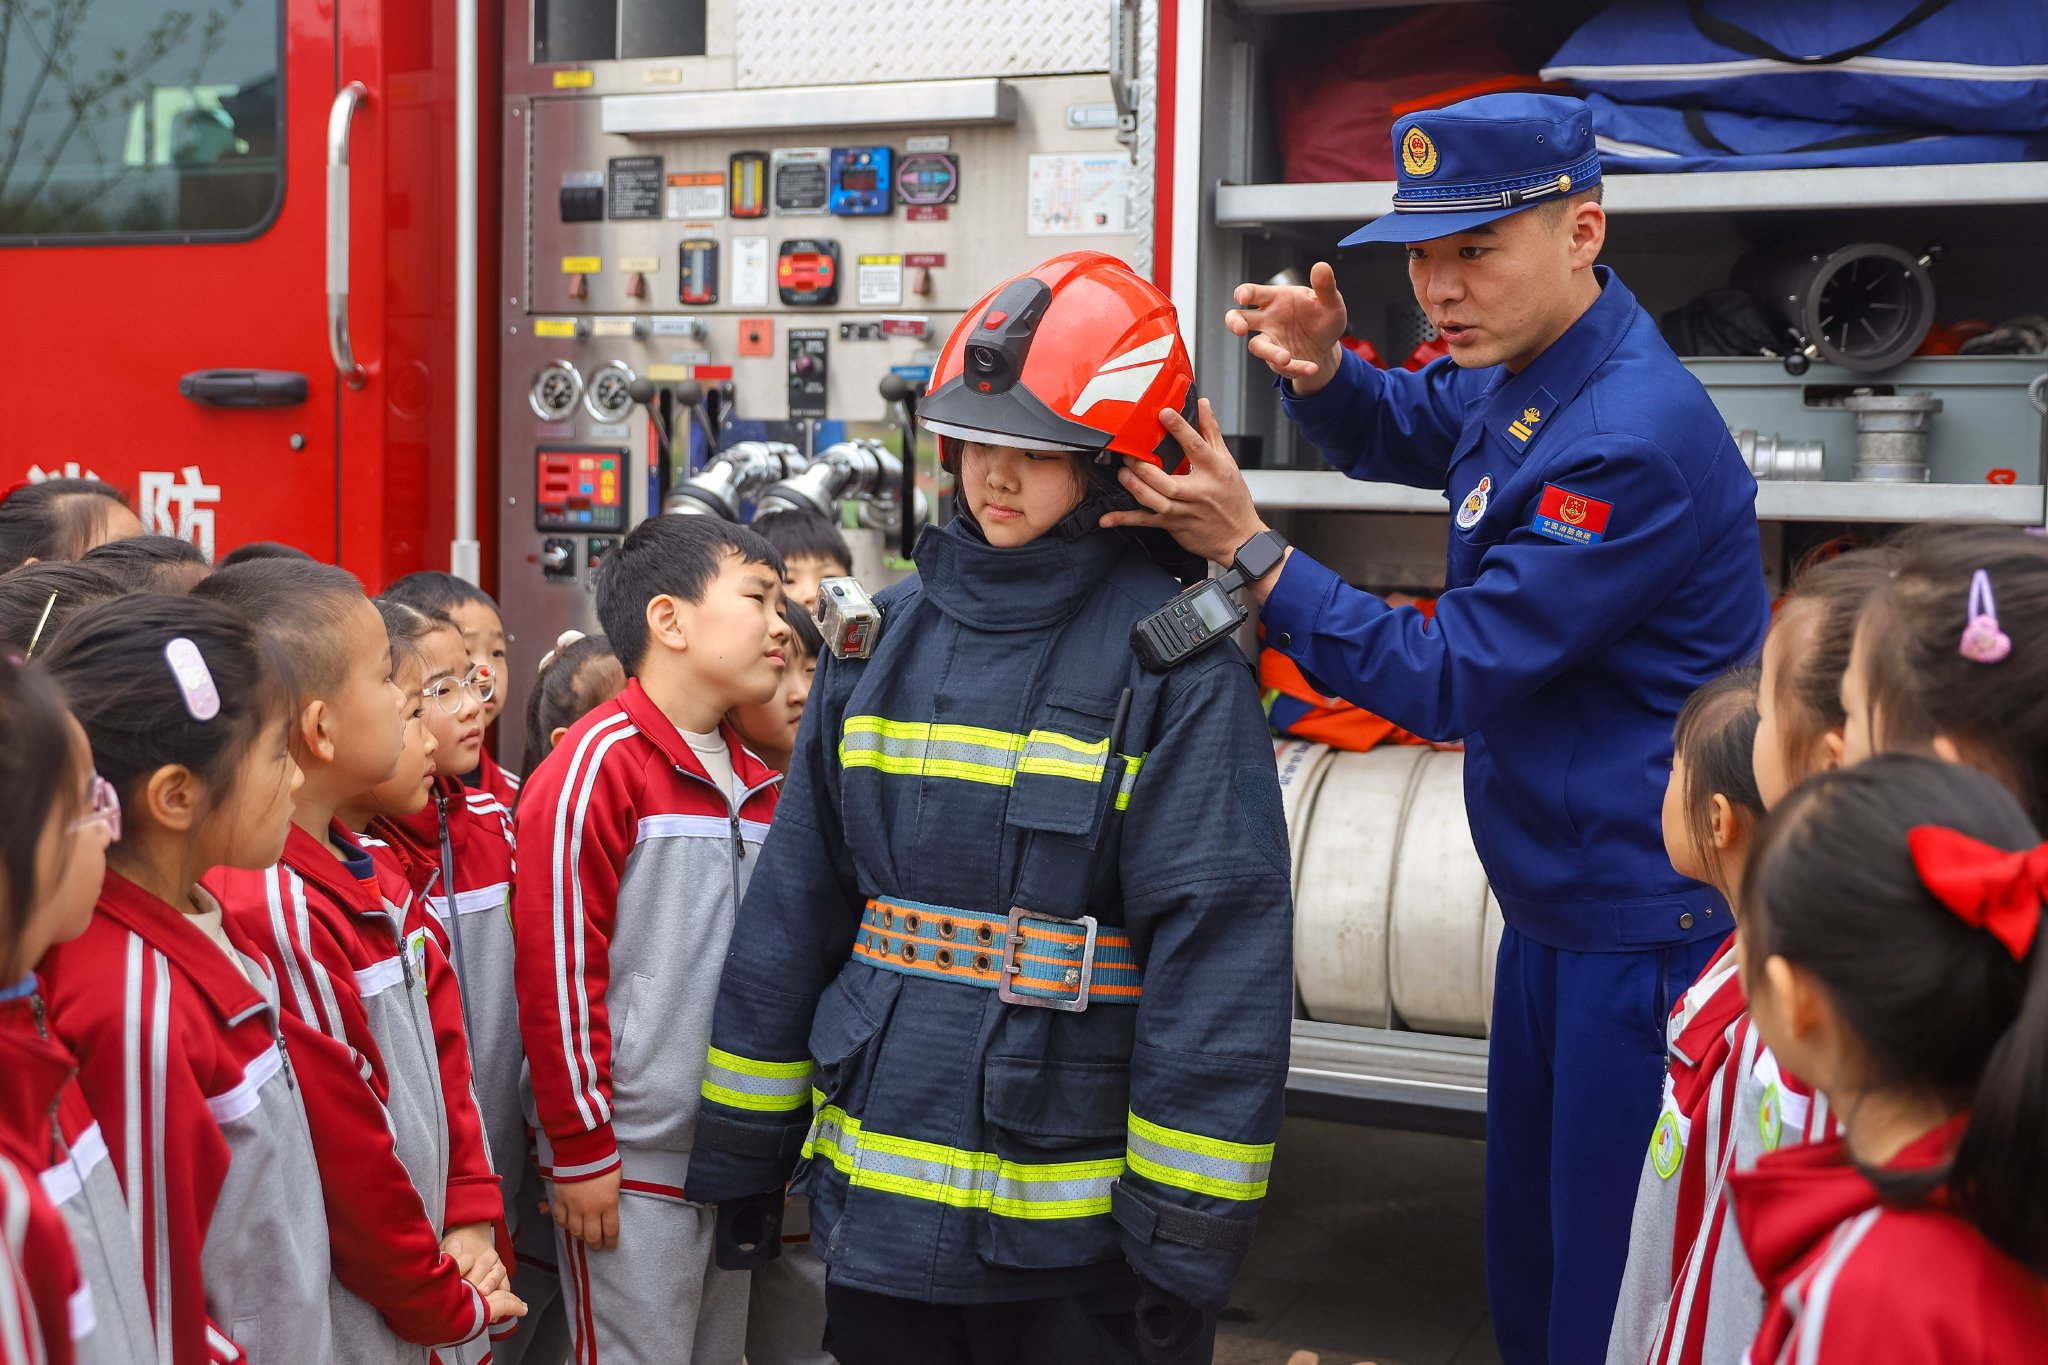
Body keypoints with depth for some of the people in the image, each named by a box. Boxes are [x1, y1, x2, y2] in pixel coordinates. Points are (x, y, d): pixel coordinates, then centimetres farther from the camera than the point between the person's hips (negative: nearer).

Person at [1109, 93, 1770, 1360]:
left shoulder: (1633, 444, -26)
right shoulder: (1522, 371, 4)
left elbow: (1449, 679, -24)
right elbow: (1398, 435, 25)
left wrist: (1248, 550, -22)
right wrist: (1323, 373, 1)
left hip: (1651, 925, -10)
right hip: (1558, 908, 10)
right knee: (1527, 1258, 22)